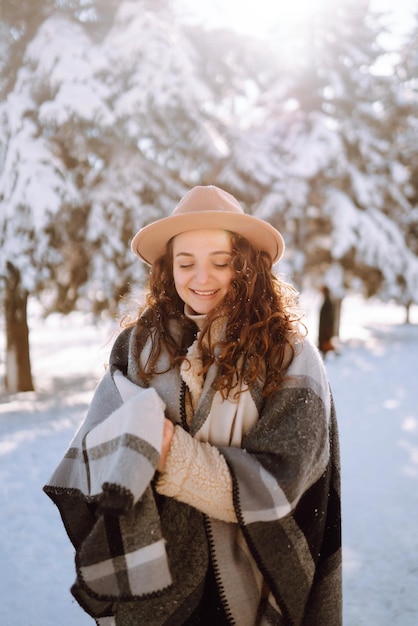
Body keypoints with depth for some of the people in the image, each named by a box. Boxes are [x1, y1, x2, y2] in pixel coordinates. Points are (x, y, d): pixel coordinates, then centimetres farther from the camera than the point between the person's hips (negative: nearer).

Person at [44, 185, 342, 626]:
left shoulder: (290, 357, -10)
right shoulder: (137, 347, -4)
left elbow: (277, 482, -14)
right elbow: (91, 458, -8)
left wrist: (173, 454, -22)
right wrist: (138, 429, -28)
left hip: (251, 580, -2)